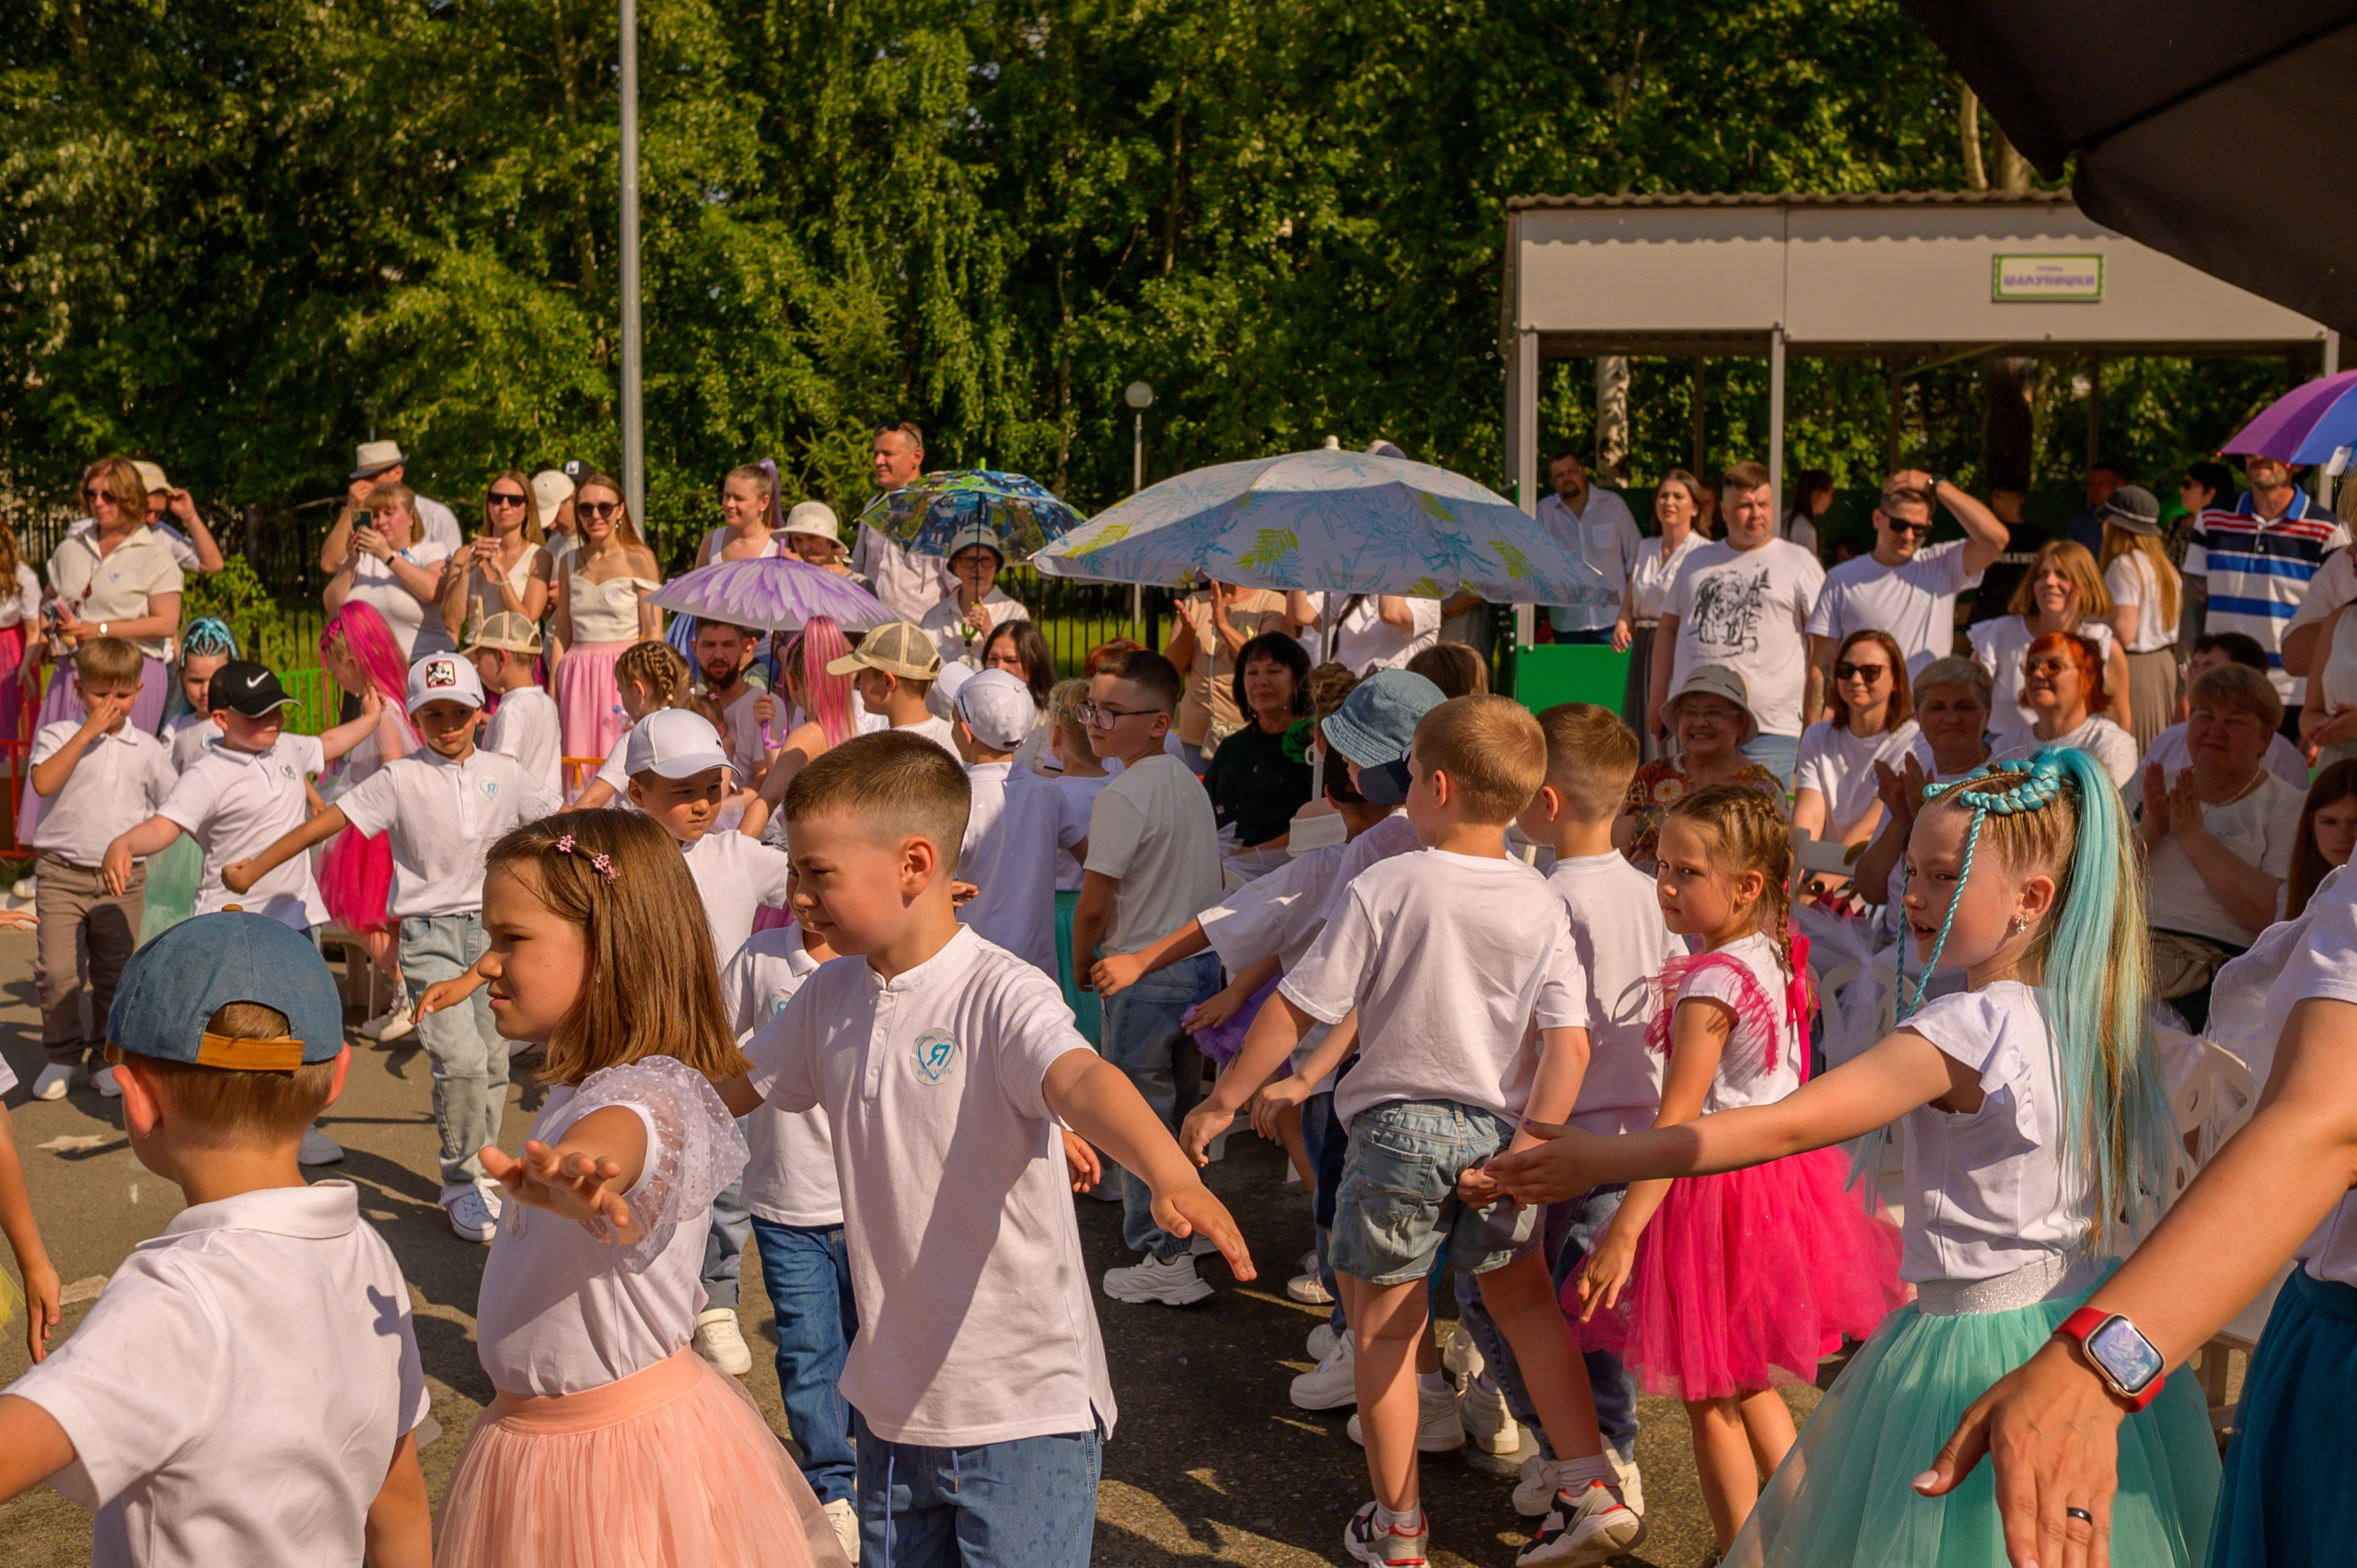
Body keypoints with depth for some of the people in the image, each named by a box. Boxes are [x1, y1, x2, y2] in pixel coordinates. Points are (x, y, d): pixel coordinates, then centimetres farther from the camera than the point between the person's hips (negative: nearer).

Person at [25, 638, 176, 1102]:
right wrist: (88, 731, -19)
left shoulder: (147, 749, 7)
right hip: (61, 873, -2)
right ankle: (62, 1054, 11)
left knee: (115, 972, 8)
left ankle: (110, 1053, 23)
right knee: (57, 971, -7)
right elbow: (43, 782, -20)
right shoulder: (60, 736, 0)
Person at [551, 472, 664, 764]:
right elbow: (562, 634, 15)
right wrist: (552, 689, 9)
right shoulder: (570, 563, 12)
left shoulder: (639, 559, -1)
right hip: (578, 680, 4)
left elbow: (654, 633, -5)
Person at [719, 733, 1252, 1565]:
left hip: (1024, 1404, -7)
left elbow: (1082, 1081, -37)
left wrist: (1172, 1176, -55)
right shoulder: (830, 998, 3)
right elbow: (723, 1088, 17)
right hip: (893, 1400, 7)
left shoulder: (999, 995, -18)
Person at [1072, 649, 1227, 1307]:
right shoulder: (1191, 784, 9)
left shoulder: (1123, 796, -18)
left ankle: (1163, 1260, 3)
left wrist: (1081, 960, -1)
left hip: (1145, 973, -9)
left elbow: (1093, 905, -18)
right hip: (1202, 964, 9)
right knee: (1179, 1107, 21)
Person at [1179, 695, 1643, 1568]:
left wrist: (1221, 1103, -1)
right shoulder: (1542, 907, -1)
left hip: (1399, 1128, -3)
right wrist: (1528, 1149, -6)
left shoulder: (1384, 889, -12)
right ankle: (1590, 1489, 17)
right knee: (1524, 1300, 23)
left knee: (1385, 1329, 11)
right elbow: (1569, 1043, -9)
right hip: (1498, 1129, 4)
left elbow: (1299, 1007, -10)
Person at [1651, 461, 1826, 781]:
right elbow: (1669, 628, 21)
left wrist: (1815, 719, -4)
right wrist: (1658, 701, 13)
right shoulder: (1698, 562, 18)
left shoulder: (1799, 563, 6)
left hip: (1768, 728, -4)